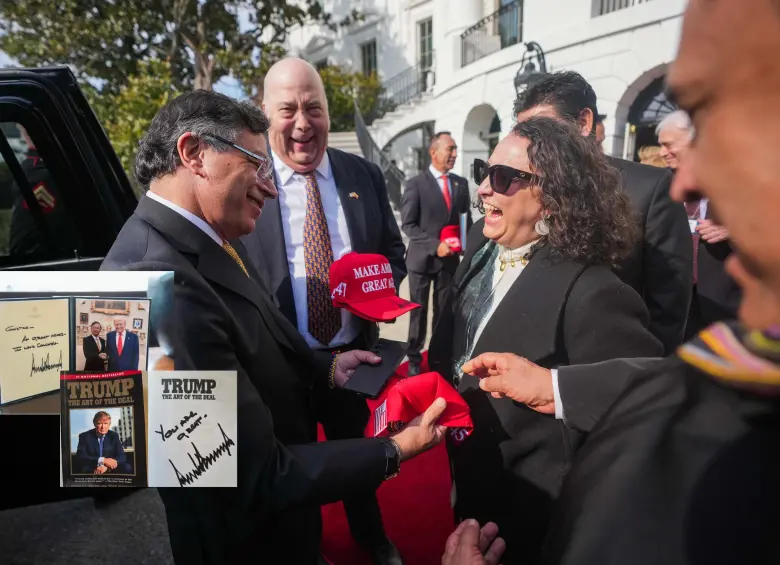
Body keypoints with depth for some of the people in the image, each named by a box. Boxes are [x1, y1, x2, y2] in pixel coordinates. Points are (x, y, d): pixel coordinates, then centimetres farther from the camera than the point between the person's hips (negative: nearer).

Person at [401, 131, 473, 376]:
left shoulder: (461, 183, 7)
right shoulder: (416, 184, -7)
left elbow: (466, 219, 14)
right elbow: (408, 224, -11)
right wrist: (435, 245, -20)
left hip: (450, 258, 4)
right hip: (422, 257, -4)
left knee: (445, 311, 10)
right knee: (418, 311, 7)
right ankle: (414, 358, 20)